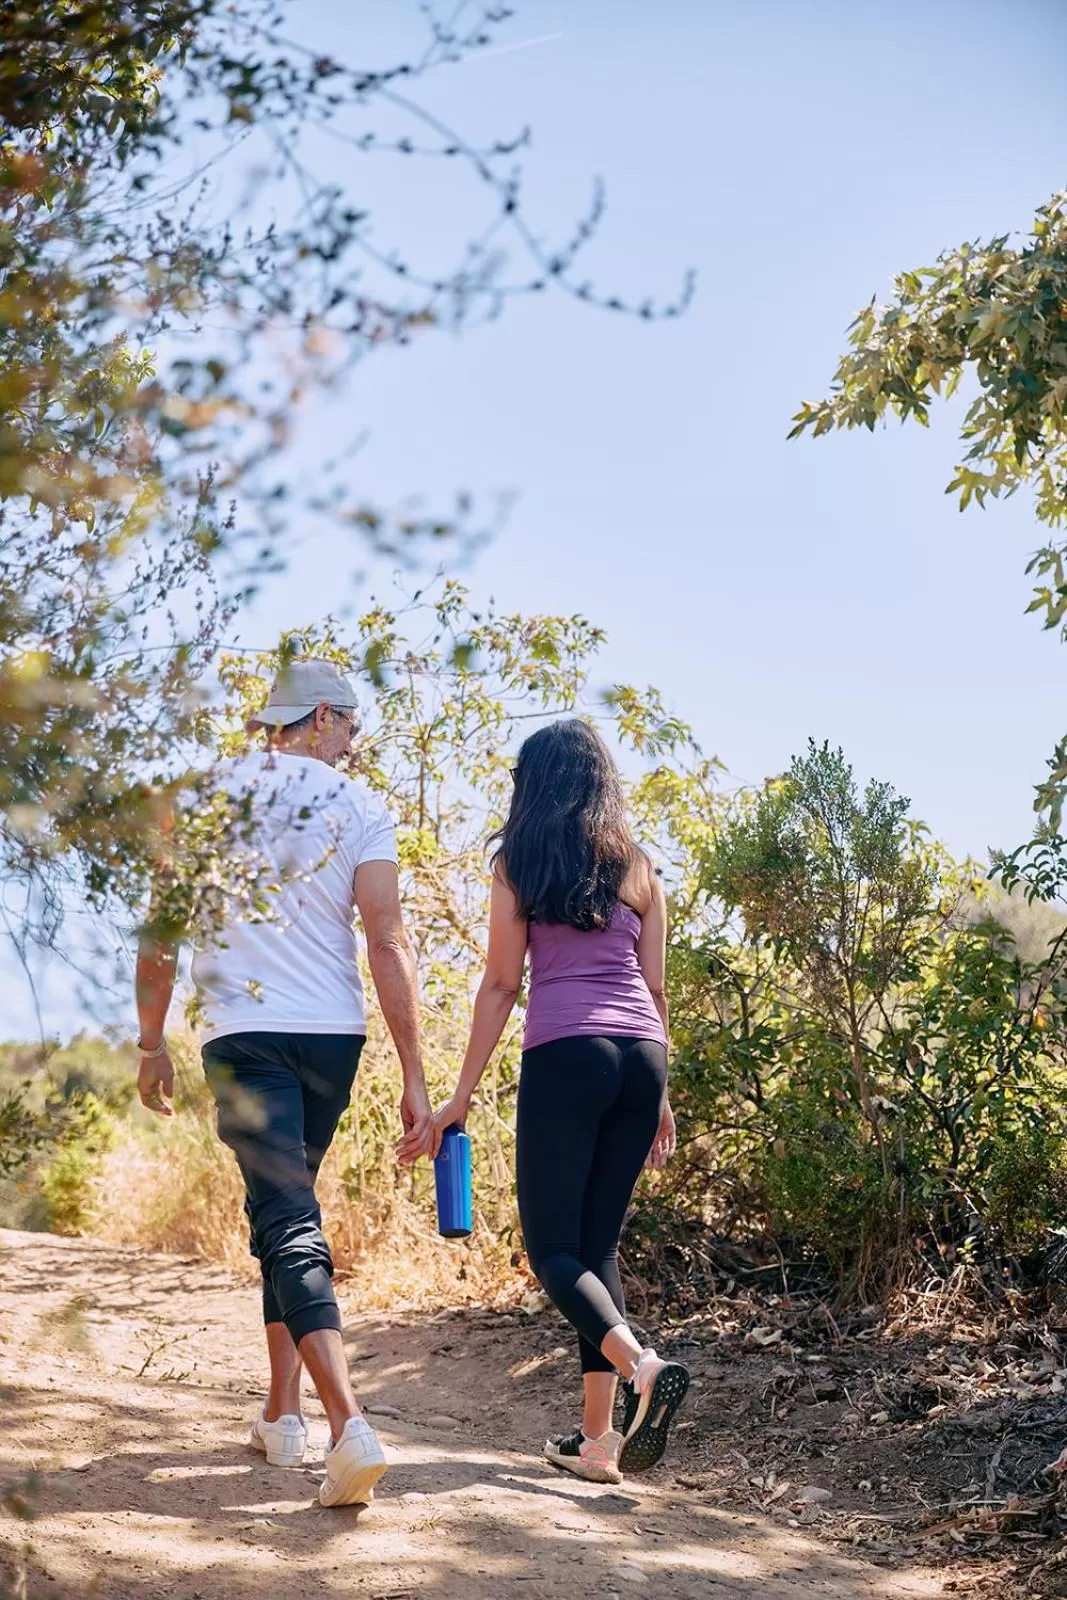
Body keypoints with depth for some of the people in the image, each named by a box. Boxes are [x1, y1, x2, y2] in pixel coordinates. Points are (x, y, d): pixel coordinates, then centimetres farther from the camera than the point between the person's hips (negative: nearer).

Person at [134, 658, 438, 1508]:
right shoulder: (360, 807, 0)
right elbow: (388, 944, -7)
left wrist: (152, 1041, 13)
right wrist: (415, 1079, -6)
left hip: (243, 1033, -2)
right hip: (334, 1033, 2)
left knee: (287, 1223, -7)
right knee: (290, 1206, 20)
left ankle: (349, 1424, -23)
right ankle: (282, 1413, 22)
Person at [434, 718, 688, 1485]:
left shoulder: (518, 865, 4)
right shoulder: (638, 870, 14)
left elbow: (502, 983, 1)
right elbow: (656, 990, 14)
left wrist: (463, 1093, 5)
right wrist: (661, 1096, 21)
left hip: (565, 1056, -5)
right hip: (641, 1056, 5)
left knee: (554, 1248, 1)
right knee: (599, 1244, 11)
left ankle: (643, 1366, -24)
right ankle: (599, 1437, 9)